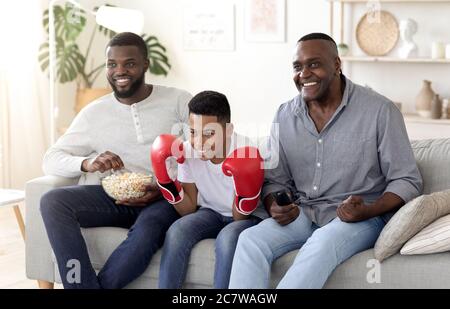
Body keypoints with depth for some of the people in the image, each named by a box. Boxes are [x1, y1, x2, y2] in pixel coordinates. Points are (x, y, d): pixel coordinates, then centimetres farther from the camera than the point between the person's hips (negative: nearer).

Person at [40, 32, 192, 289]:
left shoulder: (179, 101, 5)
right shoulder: (95, 113, 11)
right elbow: (51, 160, 7)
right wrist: (88, 164, -15)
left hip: (164, 199, -3)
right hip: (115, 198, 3)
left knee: (148, 229, -38)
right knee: (52, 201, -23)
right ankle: (85, 285, -26)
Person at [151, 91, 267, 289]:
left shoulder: (247, 154, -24)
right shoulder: (187, 151, -13)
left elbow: (240, 218, -17)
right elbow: (188, 210, -6)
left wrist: (244, 182, -35)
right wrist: (162, 173, -17)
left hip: (249, 217, -3)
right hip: (211, 213, 4)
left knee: (227, 238, -35)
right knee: (176, 232, -25)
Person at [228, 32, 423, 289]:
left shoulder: (380, 111, -6)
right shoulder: (285, 116, 7)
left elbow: (407, 181, -4)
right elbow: (276, 180, 15)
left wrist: (368, 211, -22)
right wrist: (275, 207, -9)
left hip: (362, 219, -4)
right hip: (302, 214, 4)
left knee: (322, 243, -37)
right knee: (250, 240, -26)